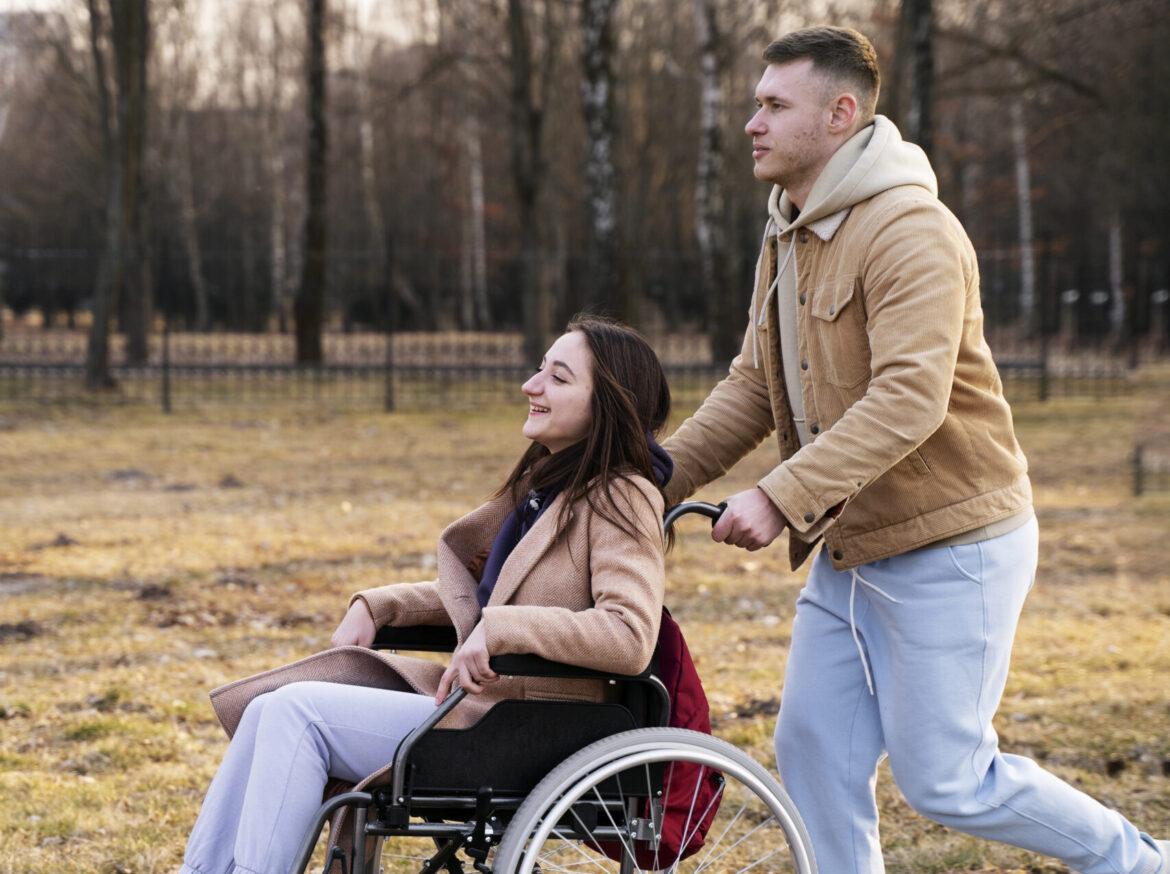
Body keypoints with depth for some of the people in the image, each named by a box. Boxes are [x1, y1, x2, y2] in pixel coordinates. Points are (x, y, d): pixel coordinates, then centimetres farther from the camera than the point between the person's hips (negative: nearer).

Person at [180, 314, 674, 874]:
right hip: (478, 698, 9)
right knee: (270, 711, -2)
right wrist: (374, 607, 11)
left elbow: (630, 636, -24)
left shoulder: (622, 499, -11)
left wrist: (501, 629, -26)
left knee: (298, 710, -15)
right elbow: (471, 593, 25)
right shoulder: (542, 482, 16)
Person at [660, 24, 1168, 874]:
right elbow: (753, 386, 15)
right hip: (849, 548, 9)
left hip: (950, 545, -9)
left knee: (943, 777, -3)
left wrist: (781, 498, -36)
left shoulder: (911, 232, -20)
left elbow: (908, 401, -30)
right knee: (815, 750, 7)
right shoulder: (790, 236, 11)